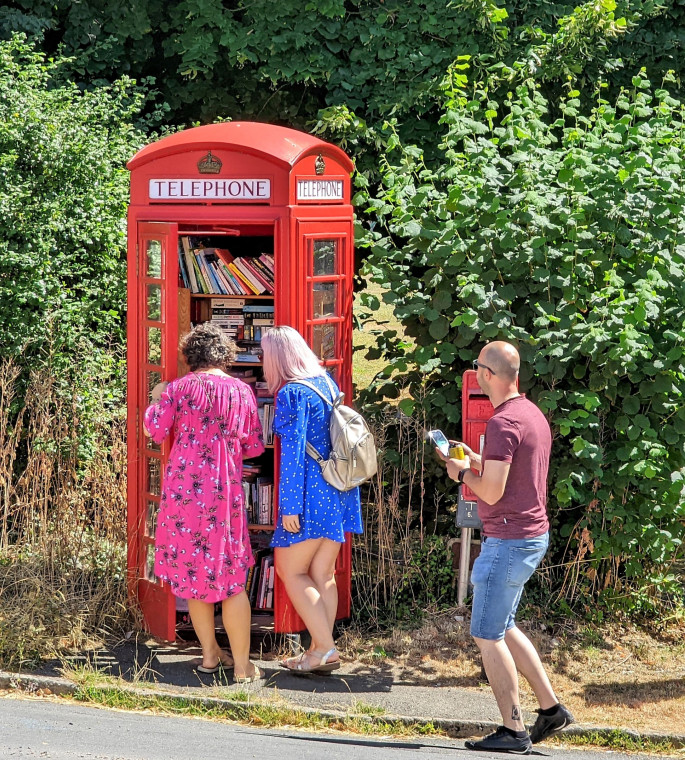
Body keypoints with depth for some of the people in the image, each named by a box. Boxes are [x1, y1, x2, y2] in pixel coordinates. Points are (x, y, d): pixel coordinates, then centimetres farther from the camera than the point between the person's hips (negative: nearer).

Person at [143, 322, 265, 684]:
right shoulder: (242, 391, 3)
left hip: (183, 488, 0)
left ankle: (210, 654, 19)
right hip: (225, 492, 0)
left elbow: (155, 430, -6)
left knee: (192, 572, 13)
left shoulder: (179, 388, -2)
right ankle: (241, 665, 5)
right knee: (231, 579, 5)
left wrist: (155, 400, 12)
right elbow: (254, 446, 8)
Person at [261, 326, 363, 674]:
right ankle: (319, 650, 13)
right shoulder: (327, 383, 11)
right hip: (339, 492, 8)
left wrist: (290, 505, -17)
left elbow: (293, 452, -17)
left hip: (311, 494, -8)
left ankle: (325, 648, -5)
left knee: (290, 571, 1)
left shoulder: (292, 393, -13)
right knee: (323, 574, 11)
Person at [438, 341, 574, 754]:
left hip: (509, 541, -10)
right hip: (534, 535, 10)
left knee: (487, 635, -3)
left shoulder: (503, 423, -19)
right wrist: (477, 461, 16)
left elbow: (492, 492, -22)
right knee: (503, 627, 20)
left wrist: (463, 472, -4)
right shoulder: (534, 415, 12)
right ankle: (551, 708, 18)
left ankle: (514, 731, 0)